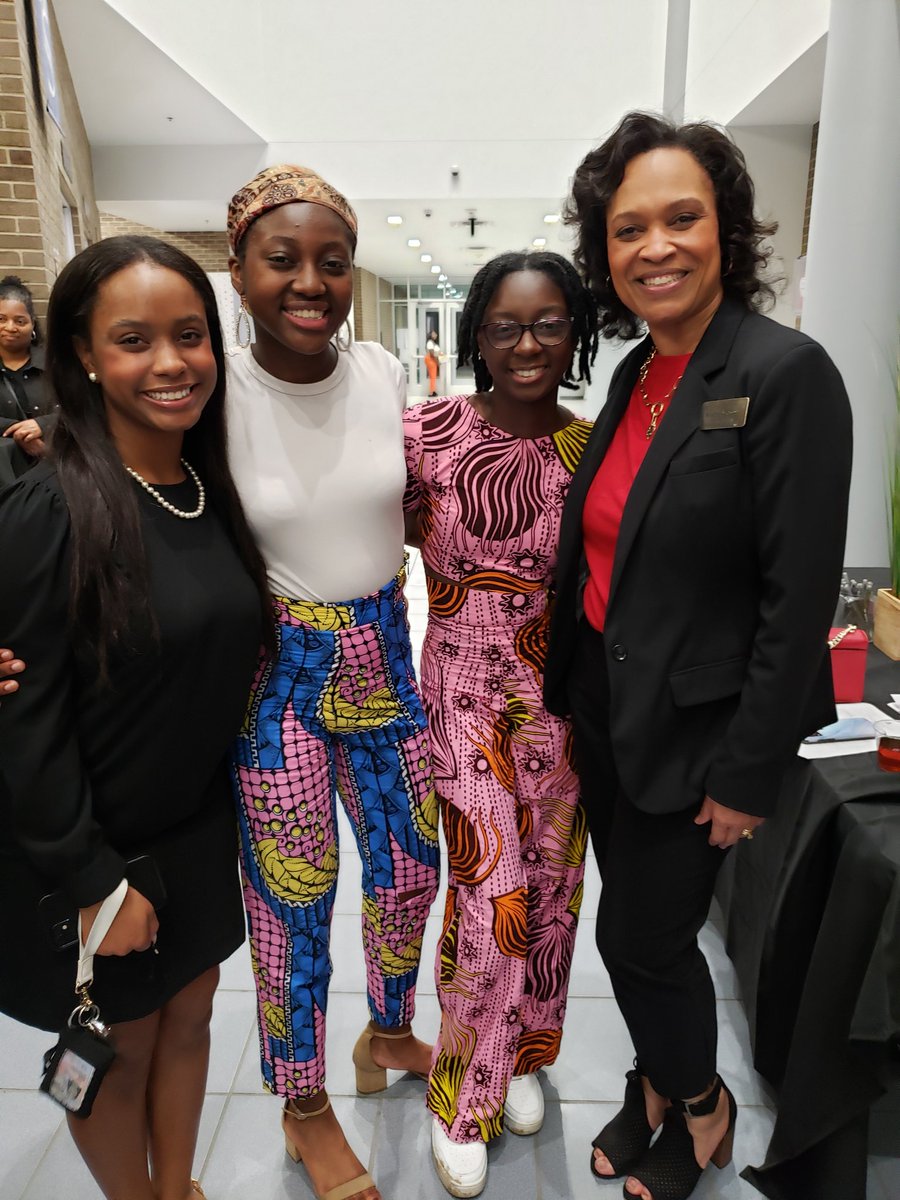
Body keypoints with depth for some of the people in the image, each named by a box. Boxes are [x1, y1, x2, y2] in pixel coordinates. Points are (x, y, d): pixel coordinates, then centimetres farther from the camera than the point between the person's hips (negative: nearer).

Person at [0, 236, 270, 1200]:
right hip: (95, 851, -5)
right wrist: (94, 882, -15)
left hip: (203, 831, 6)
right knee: (119, 1048, 18)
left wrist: (242, 812, 7)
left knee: (188, 1018, 23)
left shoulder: (216, 490, -2)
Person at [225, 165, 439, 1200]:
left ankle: (388, 1034, 51)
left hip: (384, 657, 5)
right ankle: (304, 1109, 41)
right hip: (276, 674, -4)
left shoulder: (383, 373, -3)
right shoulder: (213, 392, -14)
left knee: (412, 867, 19)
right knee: (292, 902, 12)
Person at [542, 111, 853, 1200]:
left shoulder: (784, 372, -17)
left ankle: (700, 1110, 41)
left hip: (692, 728, -6)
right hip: (603, 705, 7)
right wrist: (571, 691, 14)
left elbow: (800, 595, -19)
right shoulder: (636, 372, 6)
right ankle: (656, 1089, 48)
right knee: (641, 919, 20)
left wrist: (749, 774, -16)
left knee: (641, 934, 9)